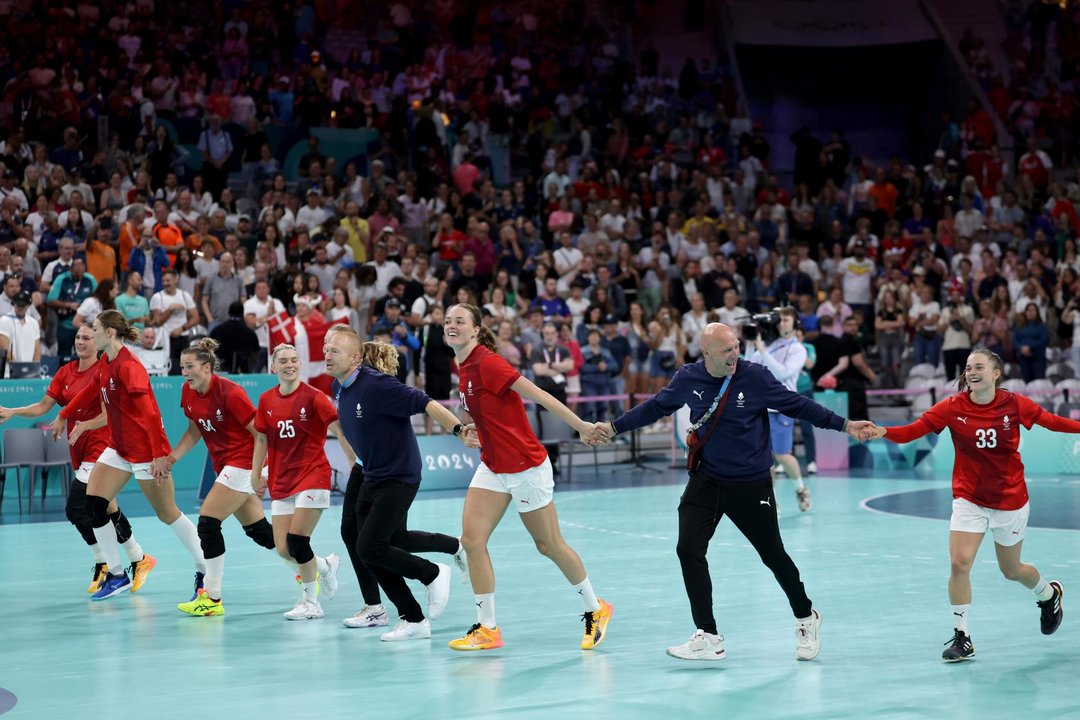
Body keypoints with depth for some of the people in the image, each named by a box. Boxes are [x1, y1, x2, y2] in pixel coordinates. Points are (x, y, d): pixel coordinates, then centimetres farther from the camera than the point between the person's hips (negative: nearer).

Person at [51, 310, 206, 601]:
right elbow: (90, 392, 25)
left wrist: (160, 454, -28)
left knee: (168, 514, 0)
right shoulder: (105, 364, 6)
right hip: (119, 449, 9)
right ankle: (116, 575, 8)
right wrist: (63, 417, 34)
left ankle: (205, 572, 14)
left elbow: (150, 413, -25)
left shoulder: (129, 366, -21)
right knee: (93, 505, 0)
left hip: (145, 451, -9)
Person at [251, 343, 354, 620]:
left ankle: (311, 603, 2)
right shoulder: (266, 400, 6)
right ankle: (326, 566, 30)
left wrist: (355, 466, -19)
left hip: (313, 476, -5)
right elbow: (261, 439, 17)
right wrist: (256, 475, 16)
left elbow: (340, 432, -12)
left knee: (296, 539, -16)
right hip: (282, 482, 5)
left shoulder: (313, 397, -9)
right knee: (283, 548, -1)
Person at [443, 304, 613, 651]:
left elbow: (538, 395, -20)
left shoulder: (487, 362, -19)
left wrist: (580, 425, -22)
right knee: (472, 538, -6)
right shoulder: (465, 368, 6)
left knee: (549, 545, 6)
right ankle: (487, 628, 0)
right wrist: (474, 432, 4)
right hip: (492, 467, 8)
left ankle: (595, 610, 26)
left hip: (526, 466, -8)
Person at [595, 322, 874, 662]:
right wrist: (614, 427, 11)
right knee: (689, 550, -10)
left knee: (773, 555, 6)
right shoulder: (688, 379, -7)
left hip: (751, 484, -2)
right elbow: (656, 407, 10)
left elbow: (797, 405, -4)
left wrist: (844, 425, -7)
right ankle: (708, 638, -2)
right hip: (706, 480, 2)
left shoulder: (756, 377, -14)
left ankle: (805, 618, 33)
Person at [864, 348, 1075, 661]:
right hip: (969, 499, 0)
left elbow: (1053, 422, 0)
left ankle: (1050, 594, 49)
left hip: (1010, 500, 0)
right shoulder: (953, 407, -12)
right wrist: (882, 432, -38)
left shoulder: (1014, 404, -11)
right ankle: (962, 637, -1)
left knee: (1011, 570, 15)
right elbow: (912, 430, -21)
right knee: (959, 563, -15)